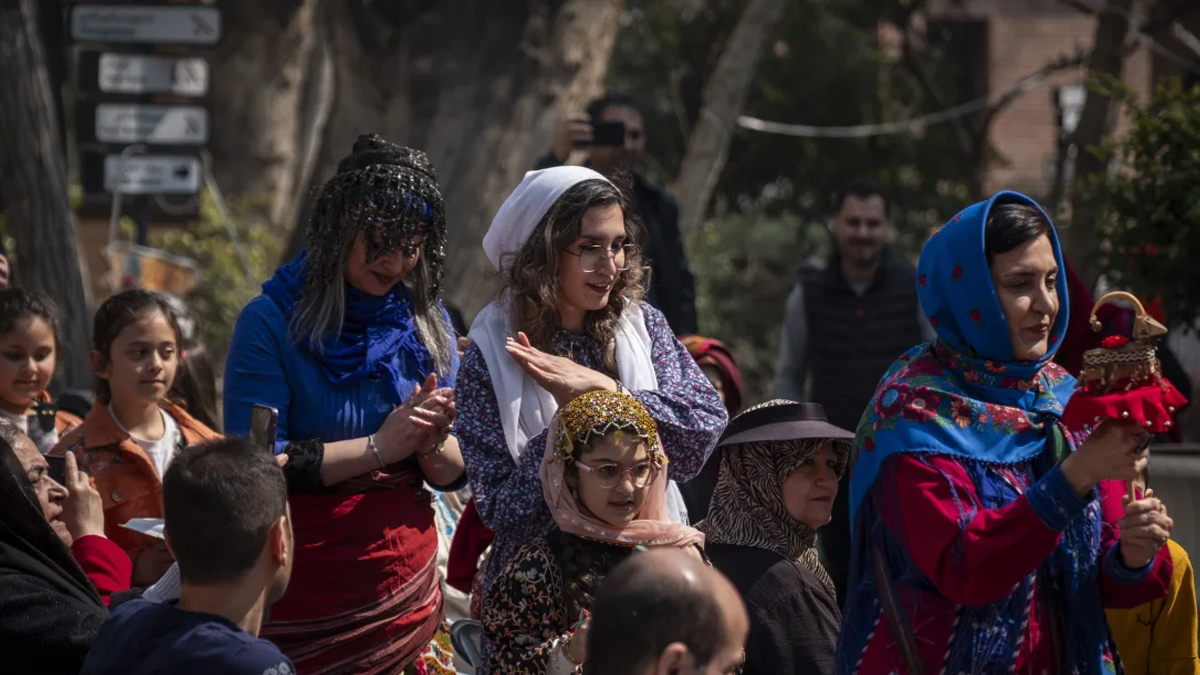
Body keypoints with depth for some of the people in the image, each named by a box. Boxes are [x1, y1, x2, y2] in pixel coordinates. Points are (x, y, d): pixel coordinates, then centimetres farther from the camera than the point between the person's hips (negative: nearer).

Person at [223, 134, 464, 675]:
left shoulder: (426, 322, 6)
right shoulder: (271, 322, -10)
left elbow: (454, 475, 7)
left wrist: (432, 443, -15)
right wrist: (377, 447, -20)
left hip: (411, 587, 5)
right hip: (309, 600, -5)